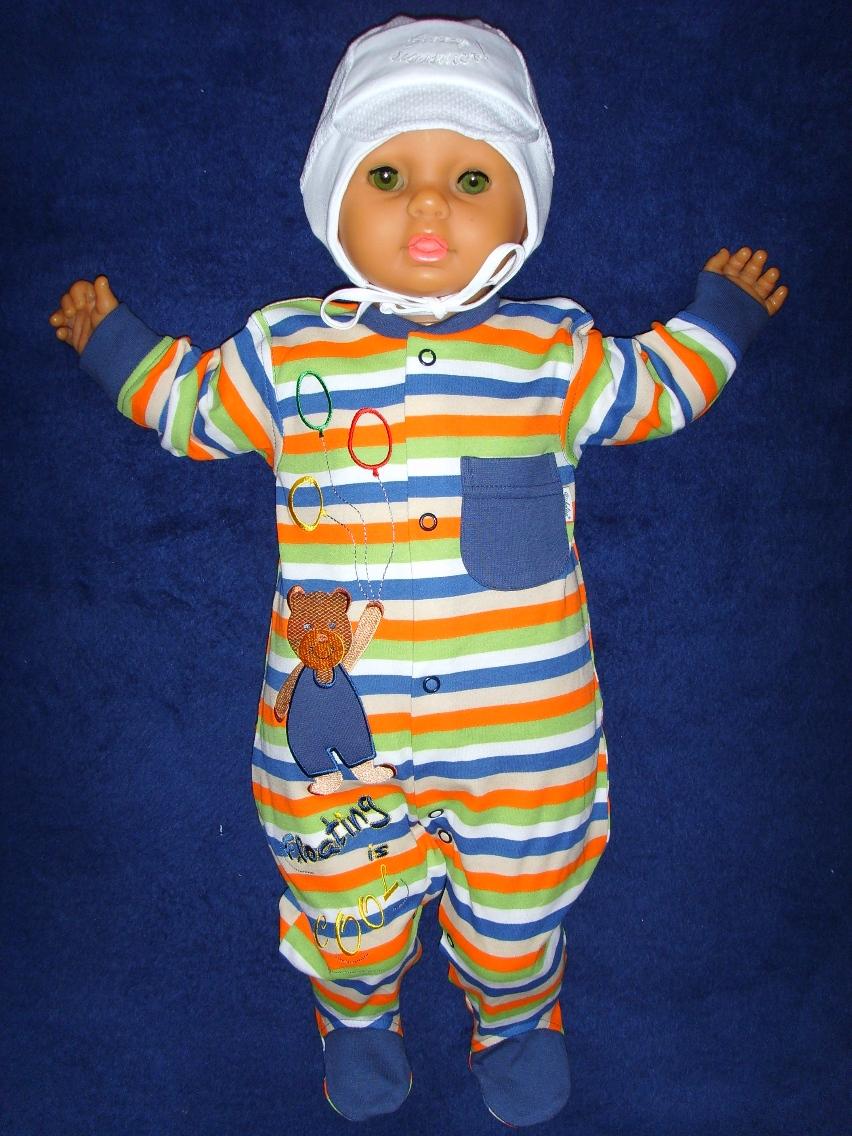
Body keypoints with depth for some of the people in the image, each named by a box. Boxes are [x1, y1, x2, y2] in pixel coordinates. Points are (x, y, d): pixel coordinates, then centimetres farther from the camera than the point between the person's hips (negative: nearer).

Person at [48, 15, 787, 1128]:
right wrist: (114, 340, 23)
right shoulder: (283, 352, -3)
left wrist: (722, 309, 23)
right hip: (337, 731, 0)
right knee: (346, 901, 19)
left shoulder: (555, 351, -3)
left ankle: (516, 1017, 52)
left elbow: (653, 390, 17)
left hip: (525, 732, 1)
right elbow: (192, 408, 16)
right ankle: (355, 1014, 52)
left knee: (518, 903, 20)